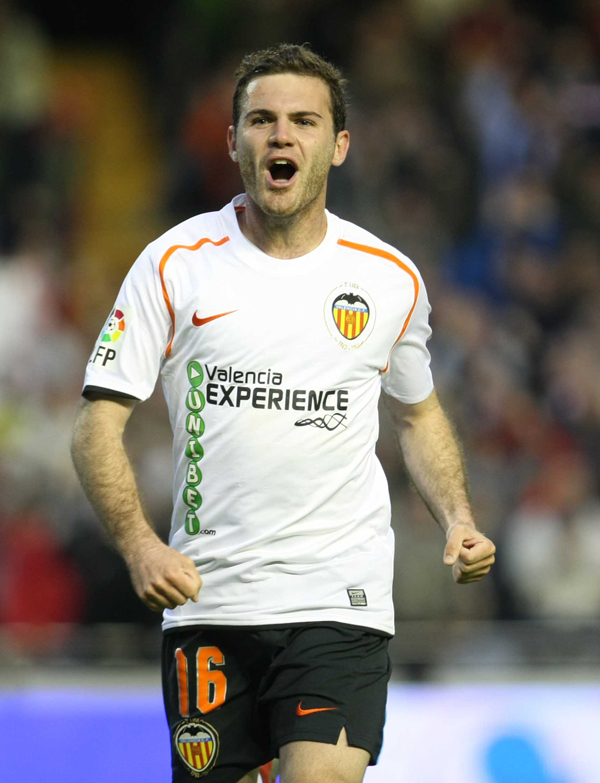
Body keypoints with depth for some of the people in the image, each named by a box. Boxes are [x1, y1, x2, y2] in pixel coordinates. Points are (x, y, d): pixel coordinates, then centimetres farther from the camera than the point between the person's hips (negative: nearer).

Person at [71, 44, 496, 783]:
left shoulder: (391, 278, 6)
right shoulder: (175, 264, 0)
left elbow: (418, 414, 22)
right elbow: (99, 422, -1)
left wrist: (457, 520, 5)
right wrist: (140, 546, -17)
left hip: (339, 603, 0)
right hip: (205, 603, 0)